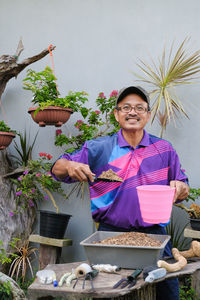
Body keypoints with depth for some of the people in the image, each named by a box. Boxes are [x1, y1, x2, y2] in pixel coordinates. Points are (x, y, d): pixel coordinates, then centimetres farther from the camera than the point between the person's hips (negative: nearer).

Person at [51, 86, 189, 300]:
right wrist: (70, 166, -19)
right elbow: (58, 169, 4)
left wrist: (180, 188, -10)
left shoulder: (164, 150, 6)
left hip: (154, 234, 1)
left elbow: (183, 190, 14)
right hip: (111, 234, -1)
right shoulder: (97, 149, 2)